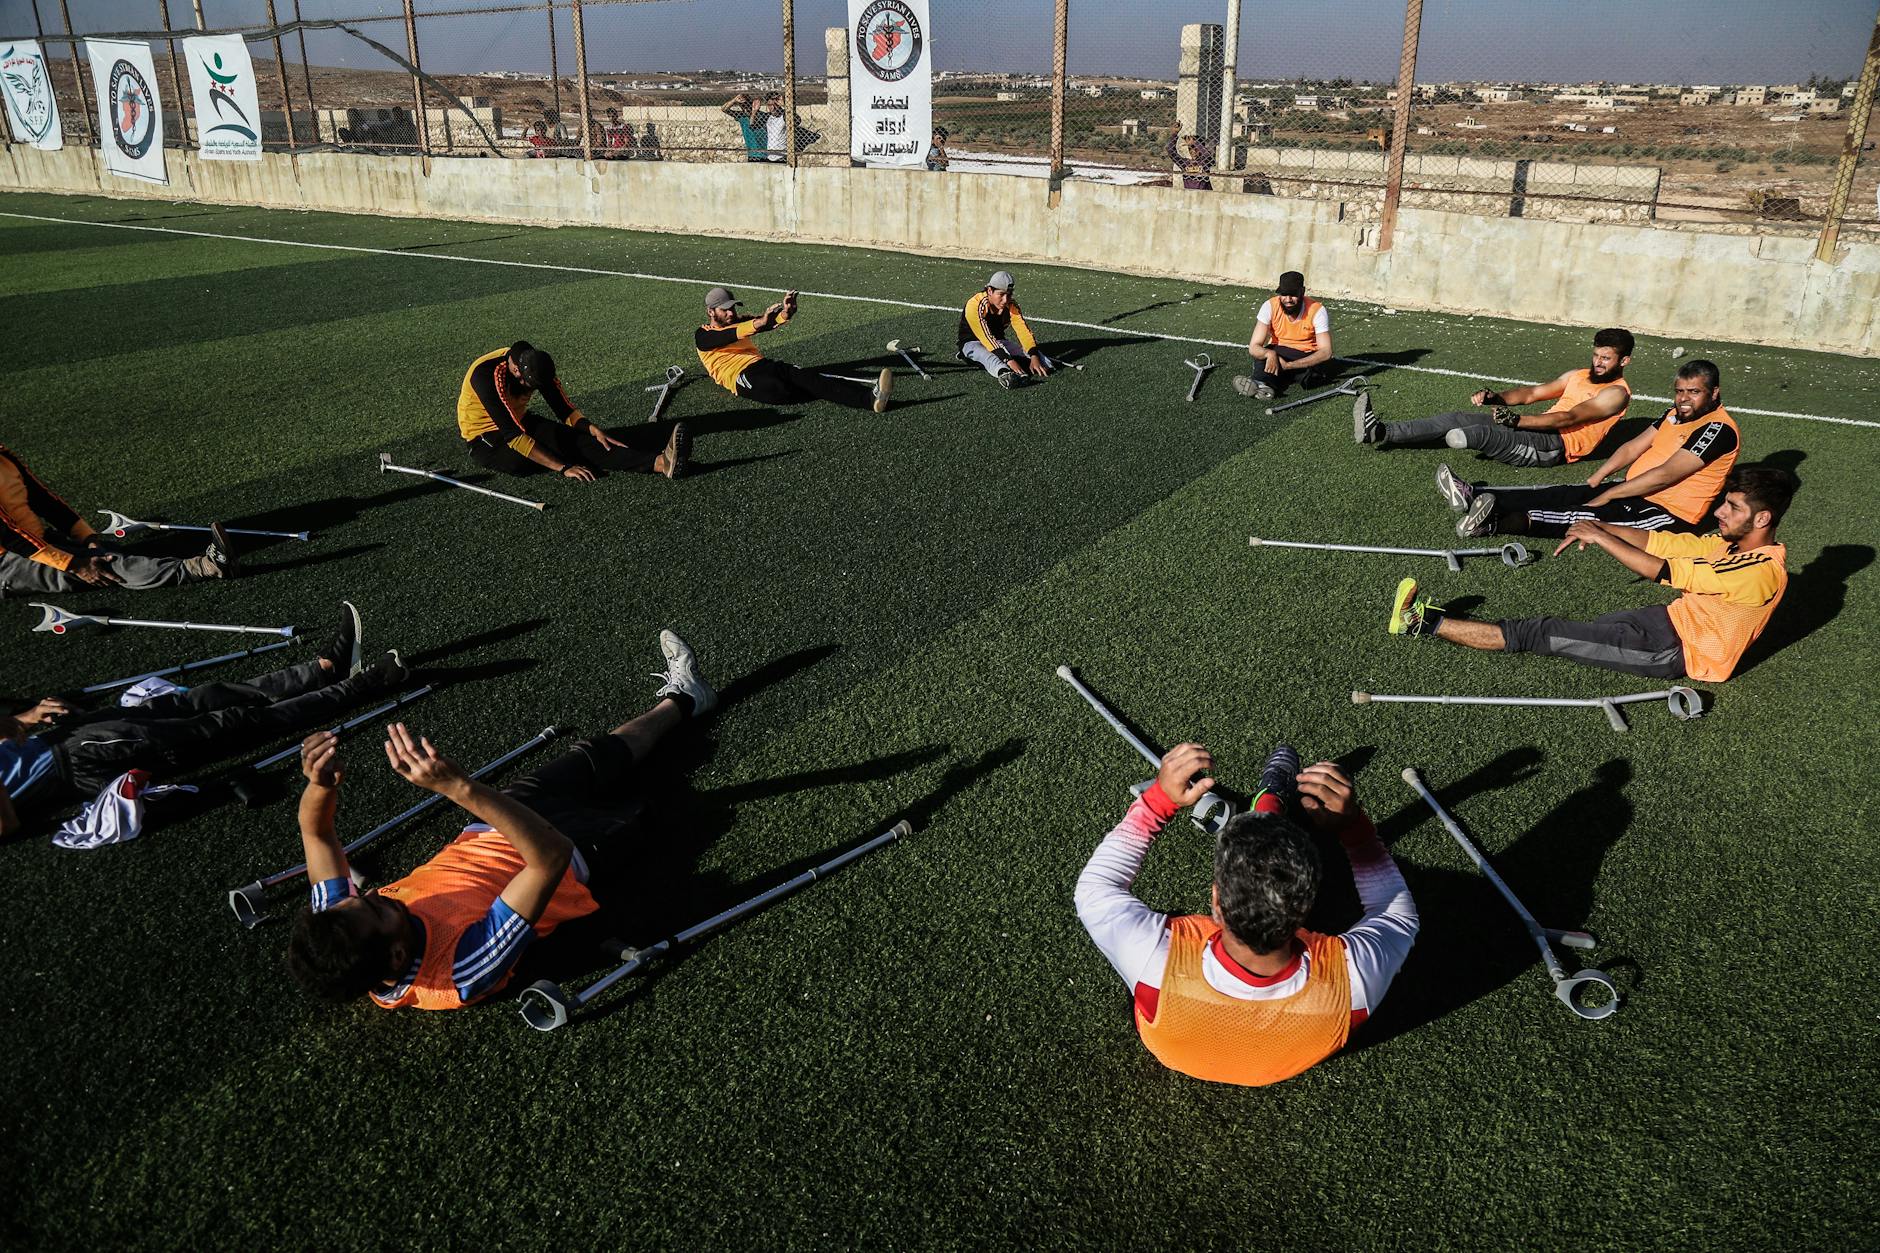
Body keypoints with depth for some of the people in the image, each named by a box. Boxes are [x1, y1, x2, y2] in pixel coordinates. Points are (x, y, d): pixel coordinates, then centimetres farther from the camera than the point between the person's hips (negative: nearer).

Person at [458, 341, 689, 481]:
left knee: (576, 439, -20)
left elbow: (565, 410, -2)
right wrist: (563, 468, -37)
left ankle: (660, 462, -40)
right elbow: (514, 436, -34)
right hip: (483, 439, -6)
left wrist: (593, 429, -23)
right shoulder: (486, 375, -31)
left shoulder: (534, 365, -10)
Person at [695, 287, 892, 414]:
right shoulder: (703, 336, 8)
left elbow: (770, 324, 6)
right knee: (780, 391, -38)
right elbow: (726, 337, -17)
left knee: (807, 377, -24)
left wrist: (785, 313, -19)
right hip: (740, 376, -5)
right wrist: (759, 322, -34)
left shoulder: (739, 323, 27)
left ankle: (869, 397, -44)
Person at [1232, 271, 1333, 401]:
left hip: (1306, 358, -1)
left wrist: (1288, 365, -36)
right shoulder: (1270, 307, -15)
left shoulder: (1317, 311, -19)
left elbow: (1325, 352, -25)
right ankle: (1263, 385, -56)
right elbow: (1253, 347, -18)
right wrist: (1270, 354, -44)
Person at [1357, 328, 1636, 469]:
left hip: (1558, 444, -8)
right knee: (1461, 418, -10)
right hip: (1538, 429, 8)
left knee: (1482, 433, -32)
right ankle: (1382, 433, -21)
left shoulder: (1617, 393, -3)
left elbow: (1569, 417, -16)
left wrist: (1517, 420, -27)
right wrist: (1495, 397, -2)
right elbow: (1531, 393, 19)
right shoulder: (1578, 376, 24)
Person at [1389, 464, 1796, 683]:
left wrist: (1600, 538, -22)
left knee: (1538, 634, -13)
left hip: (1675, 651, -8)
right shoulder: (1737, 543, 6)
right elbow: (1659, 542, 7)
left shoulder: (1762, 570, -22)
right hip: (1675, 621, 8)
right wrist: (1599, 527, -6)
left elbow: (1662, 571, -28)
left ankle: (1426, 621, -12)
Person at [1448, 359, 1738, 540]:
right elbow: (1633, 448, 12)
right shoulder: (1677, 414, 13)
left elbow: (1665, 475, -21)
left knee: (1592, 516, -30)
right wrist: (1594, 481, 0)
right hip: (1636, 493, 9)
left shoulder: (1719, 429, -16)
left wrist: (1607, 495, -18)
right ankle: (1474, 496, -23)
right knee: (1564, 494, -9)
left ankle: (1497, 522, -51)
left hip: (1668, 513, -9)